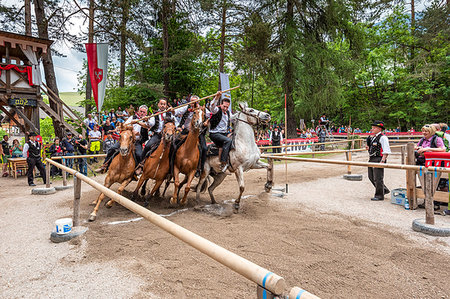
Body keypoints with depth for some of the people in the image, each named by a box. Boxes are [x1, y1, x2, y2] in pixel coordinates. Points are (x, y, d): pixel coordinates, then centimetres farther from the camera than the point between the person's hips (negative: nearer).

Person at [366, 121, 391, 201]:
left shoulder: (383, 138, -12)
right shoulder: (372, 137, 14)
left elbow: (386, 151, -17)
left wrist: (382, 161, -23)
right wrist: (368, 148, 7)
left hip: (378, 160, -9)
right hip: (371, 159, 9)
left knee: (378, 178, -3)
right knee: (371, 177, 16)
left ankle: (379, 195, 11)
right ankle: (384, 190, 33)